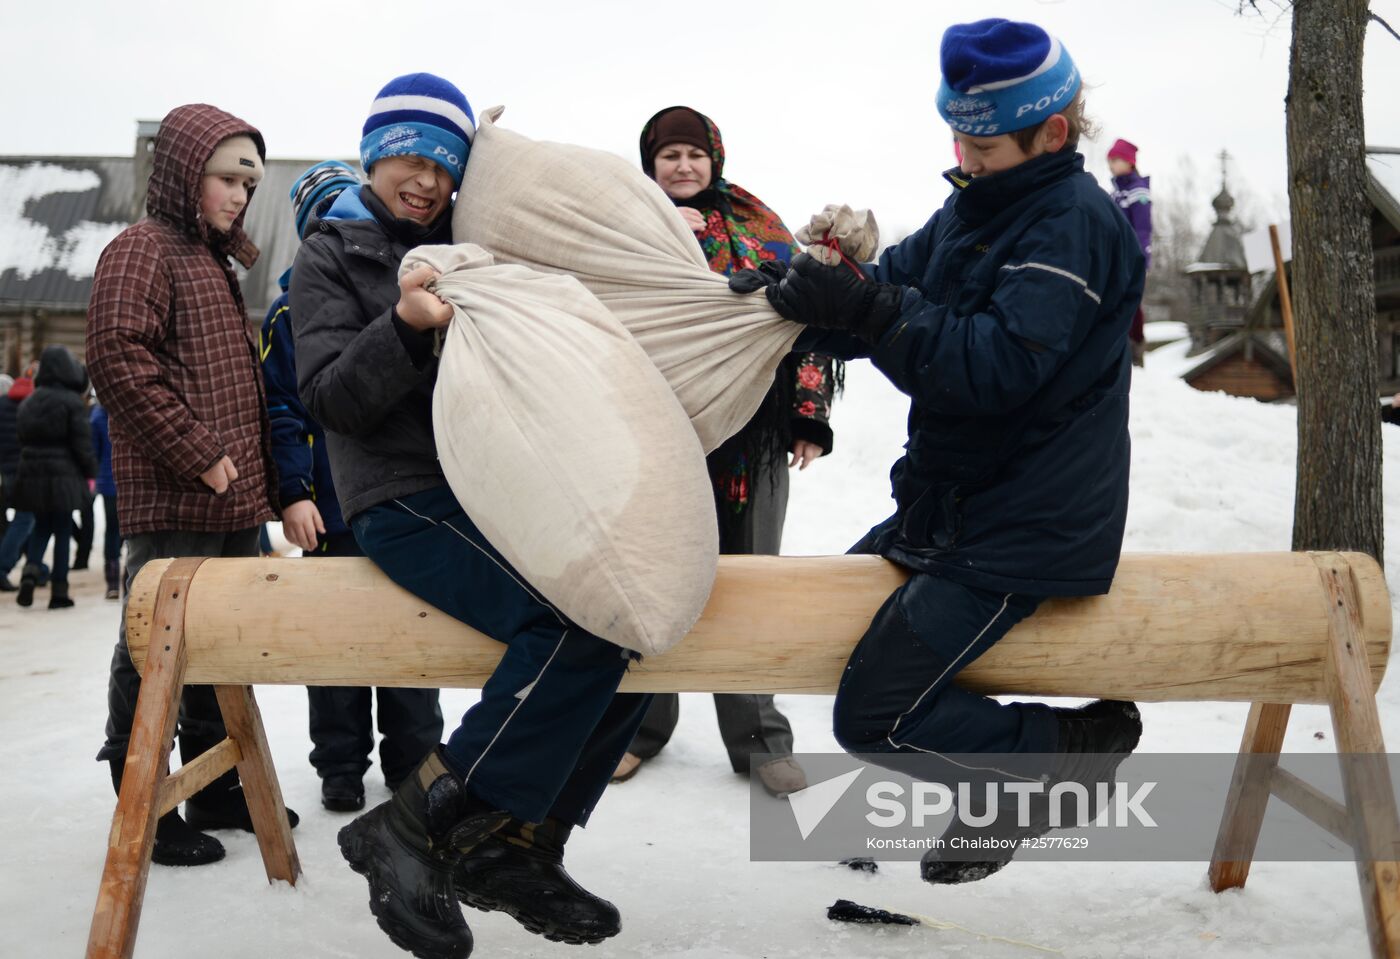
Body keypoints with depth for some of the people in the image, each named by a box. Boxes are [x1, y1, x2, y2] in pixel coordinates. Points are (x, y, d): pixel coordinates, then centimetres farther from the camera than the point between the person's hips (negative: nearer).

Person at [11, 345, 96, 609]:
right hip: (63, 477, -5)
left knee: (41, 527, 19)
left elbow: (23, 441, 13)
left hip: (31, 476, 5)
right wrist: (90, 472, 0)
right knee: (63, 532, 4)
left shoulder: (28, 403, 8)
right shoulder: (72, 402, -11)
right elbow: (82, 443, -12)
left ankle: (30, 571, -6)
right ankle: (59, 592, 6)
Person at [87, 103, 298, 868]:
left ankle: (216, 790, 27)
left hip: (233, 501, 9)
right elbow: (118, 357, -19)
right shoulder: (141, 249, -6)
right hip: (173, 502, -9)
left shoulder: (219, 262, 22)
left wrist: (256, 473, 16)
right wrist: (198, 453, -19)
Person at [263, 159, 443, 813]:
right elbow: (278, 408, -2)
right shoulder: (291, 311, 2)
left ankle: (415, 759, 23)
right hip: (333, 510, -2)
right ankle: (340, 767, 21)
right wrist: (293, 494, -11)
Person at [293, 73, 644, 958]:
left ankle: (516, 849, -1)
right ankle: (414, 828, -17)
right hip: (406, 500, -7)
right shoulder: (333, 253, 6)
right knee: (579, 626, -27)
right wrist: (406, 327, -22)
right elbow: (332, 398, -6)